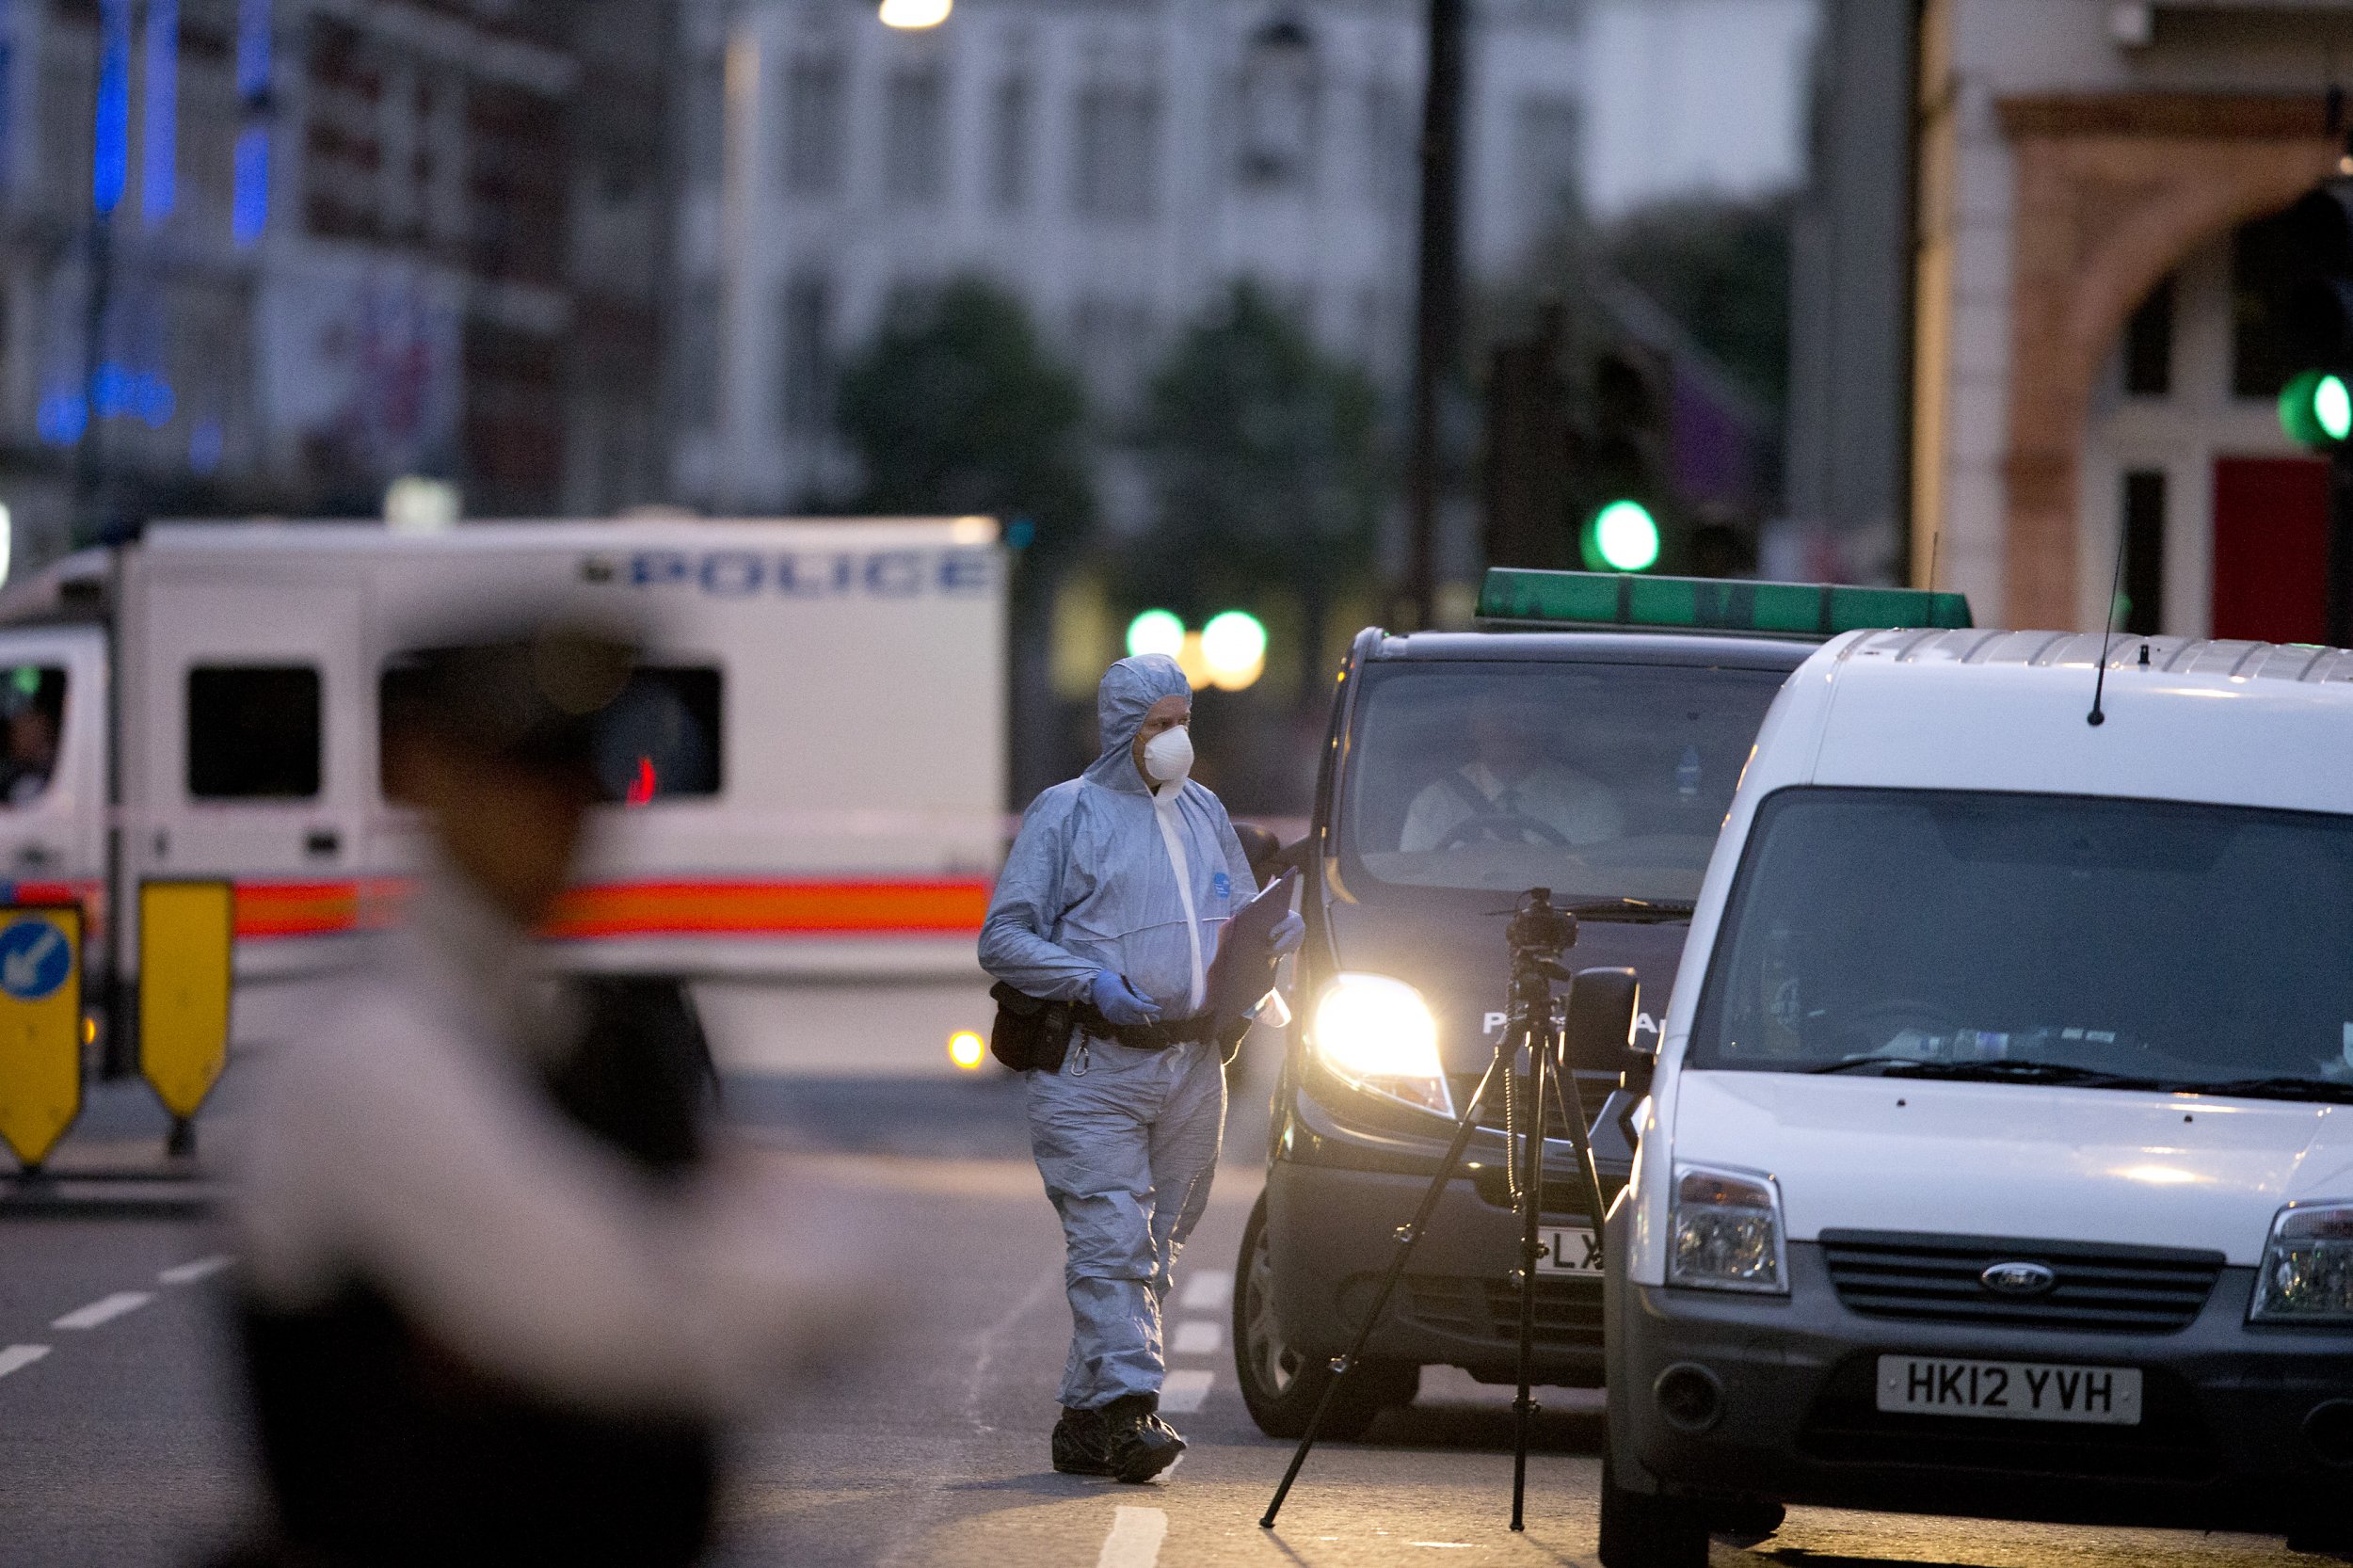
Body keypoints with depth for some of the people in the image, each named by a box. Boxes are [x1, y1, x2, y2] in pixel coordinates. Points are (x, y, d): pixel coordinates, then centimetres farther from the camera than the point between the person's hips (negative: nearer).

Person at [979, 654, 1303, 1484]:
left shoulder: (1204, 813, 18)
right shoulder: (1067, 814, 1)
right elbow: (1003, 939, -2)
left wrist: (1271, 930, 3)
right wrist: (1091, 981, -17)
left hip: (1192, 1065, 6)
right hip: (1094, 1067, -6)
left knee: (1157, 1246, 5)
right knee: (1111, 1240, -15)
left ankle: (1085, 1420, 11)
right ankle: (1124, 1406, -21)